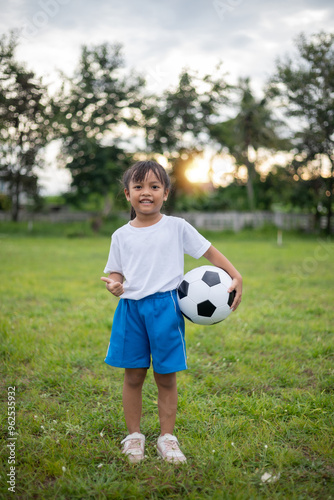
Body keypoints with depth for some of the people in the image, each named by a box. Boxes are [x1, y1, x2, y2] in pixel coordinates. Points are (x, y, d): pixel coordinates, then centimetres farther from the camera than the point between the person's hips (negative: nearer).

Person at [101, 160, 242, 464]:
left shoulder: (177, 227, 1)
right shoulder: (121, 235, 7)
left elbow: (210, 252, 5)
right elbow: (116, 272, 11)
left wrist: (236, 277, -5)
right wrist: (114, 284, -12)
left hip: (165, 307, -2)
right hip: (130, 307, 2)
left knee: (166, 377, 5)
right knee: (133, 376, 8)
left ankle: (167, 438, 22)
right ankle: (134, 436, 25)